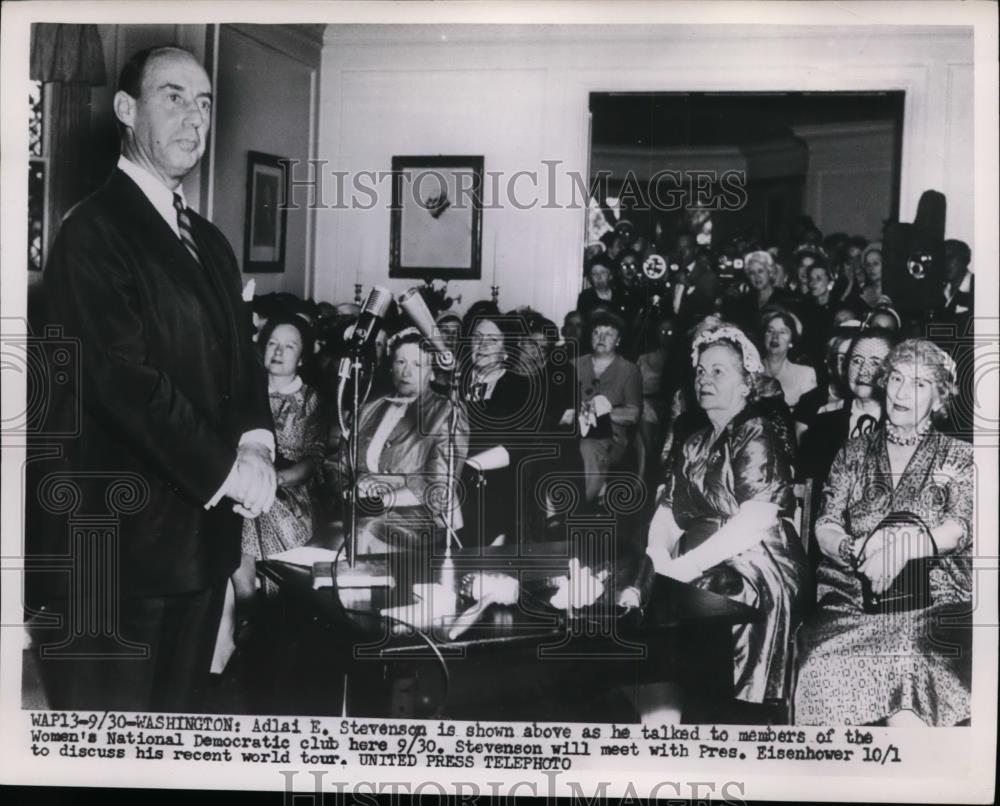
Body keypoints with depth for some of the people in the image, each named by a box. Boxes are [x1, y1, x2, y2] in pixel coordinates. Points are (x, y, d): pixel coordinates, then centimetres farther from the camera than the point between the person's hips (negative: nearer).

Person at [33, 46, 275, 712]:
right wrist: (226, 470, -16)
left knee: (180, 703, 15)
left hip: (207, 528, 8)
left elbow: (242, 357, 16)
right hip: (129, 532, -8)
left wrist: (256, 442, -4)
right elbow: (127, 378, -19)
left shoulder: (210, 242, 17)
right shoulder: (94, 231, -11)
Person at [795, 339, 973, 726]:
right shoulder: (855, 453, 19)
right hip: (853, 598, 2)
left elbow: (961, 528, -2)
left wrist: (902, 548, -21)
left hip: (932, 598, -2)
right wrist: (855, 549, -13)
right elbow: (825, 527, 10)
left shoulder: (958, 457, 13)